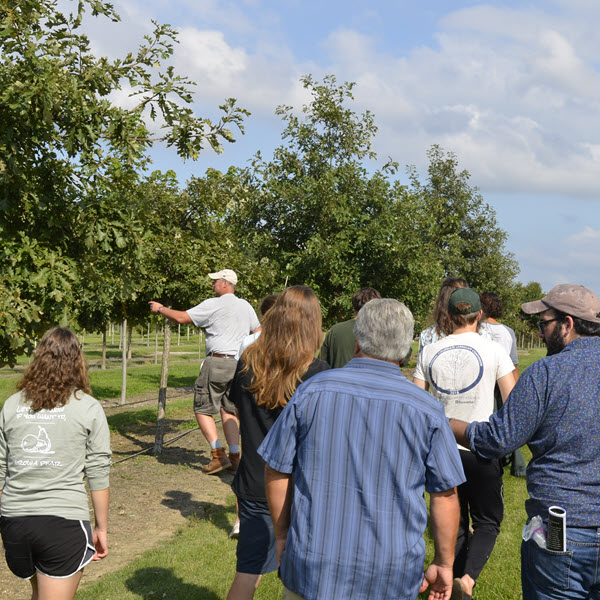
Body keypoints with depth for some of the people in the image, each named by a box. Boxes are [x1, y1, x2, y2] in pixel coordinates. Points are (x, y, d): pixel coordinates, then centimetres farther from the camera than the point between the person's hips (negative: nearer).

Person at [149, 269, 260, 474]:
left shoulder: (213, 305, -7)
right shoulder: (246, 306, 13)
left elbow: (181, 318, -8)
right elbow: (259, 333, 19)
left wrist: (160, 309, 7)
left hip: (217, 362, -7)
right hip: (239, 364, 7)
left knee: (202, 409, 3)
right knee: (228, 410, 14)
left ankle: (219, 455, -5)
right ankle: (235, 457, 8)